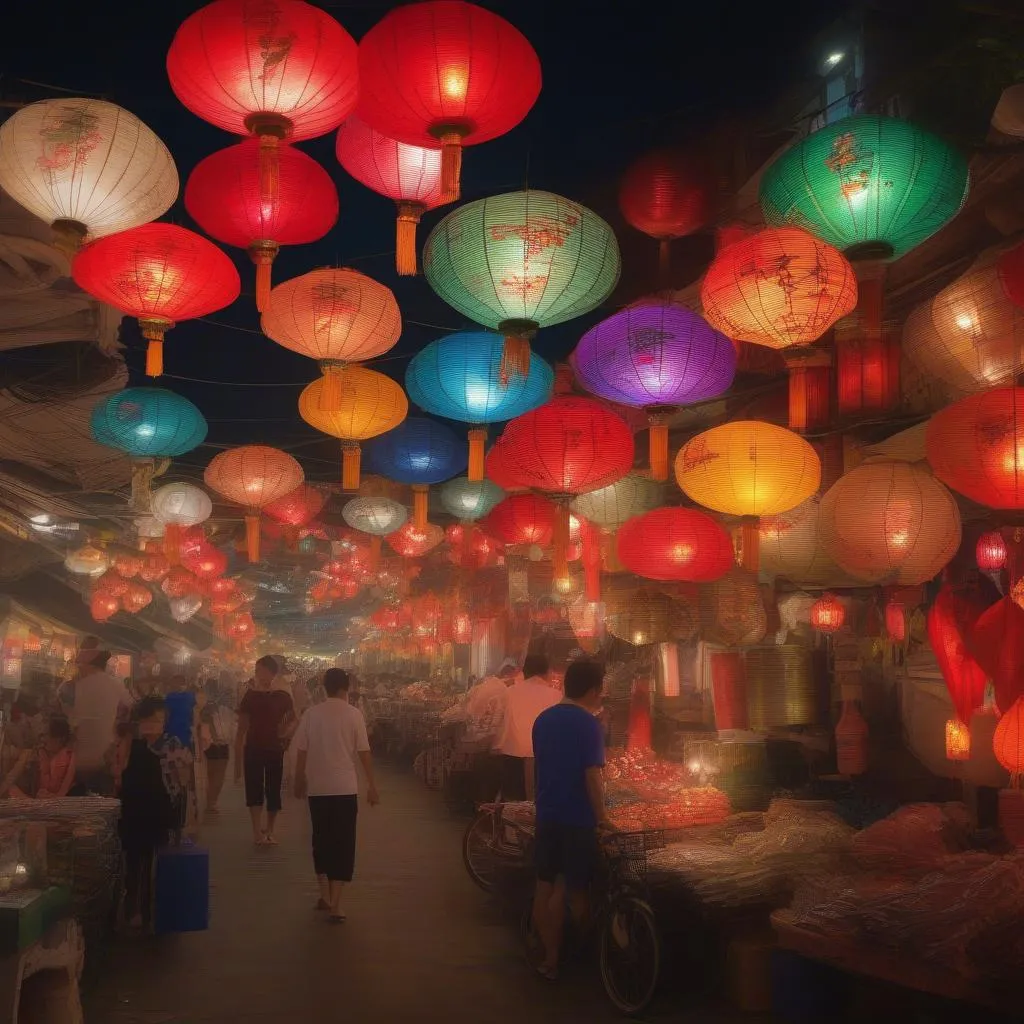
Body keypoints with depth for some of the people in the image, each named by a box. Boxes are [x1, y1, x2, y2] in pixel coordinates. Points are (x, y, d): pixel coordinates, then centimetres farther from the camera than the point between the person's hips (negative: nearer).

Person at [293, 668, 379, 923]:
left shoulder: (311, 714, 0)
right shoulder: (353, 714, -5)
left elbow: (301, 751, 3)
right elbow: (364, 752, -5)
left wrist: (299, 780, 17)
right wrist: (372, 784, 1)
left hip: (317, 787, 2)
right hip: (345, 787, -2)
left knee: (321, 840, 18)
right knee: (343, 844, 3)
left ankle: (325, 894, 23)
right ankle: (335, 903, -1)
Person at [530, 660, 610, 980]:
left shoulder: (543, 719, 6)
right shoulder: (587, 723, -15)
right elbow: (592, 776, -17)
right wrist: (602, 815, -10)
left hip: (546, 814, 6)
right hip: (577, 818, -6)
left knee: (545, 886, 11)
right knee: (573, 889, 6)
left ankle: (549, 955, 17)